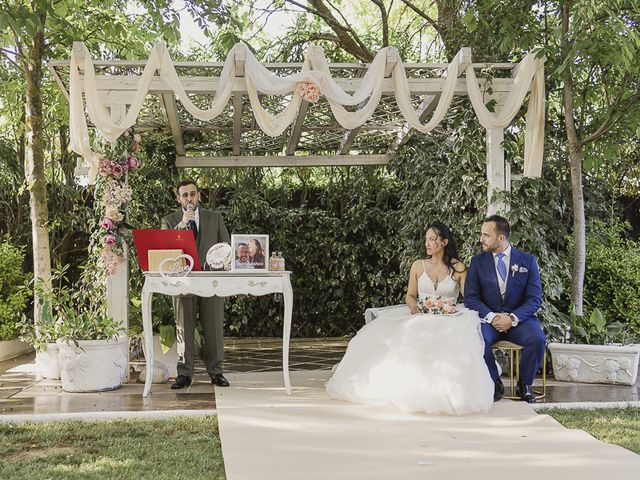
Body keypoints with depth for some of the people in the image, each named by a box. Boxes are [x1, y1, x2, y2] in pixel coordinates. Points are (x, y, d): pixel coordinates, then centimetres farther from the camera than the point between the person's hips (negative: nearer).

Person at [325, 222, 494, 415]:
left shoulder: (459, 268, 5)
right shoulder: (418, 265, 11)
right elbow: (410, 295, 14)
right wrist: (414, 307, -9)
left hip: (448, 319, -2)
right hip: (420, 317, 2)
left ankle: (443, 391, -28)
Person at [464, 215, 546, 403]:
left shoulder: (527, 260, 5)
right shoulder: (477, 262, 7)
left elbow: (535, 299, -1)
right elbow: (470, 298, 1)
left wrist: (512, 318, -18)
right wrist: (491, 317, -16)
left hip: (519, 318, 0)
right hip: (488, 319, 0)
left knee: (538, 340, -30)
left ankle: (524, 384, -3)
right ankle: (495, 384, -8)